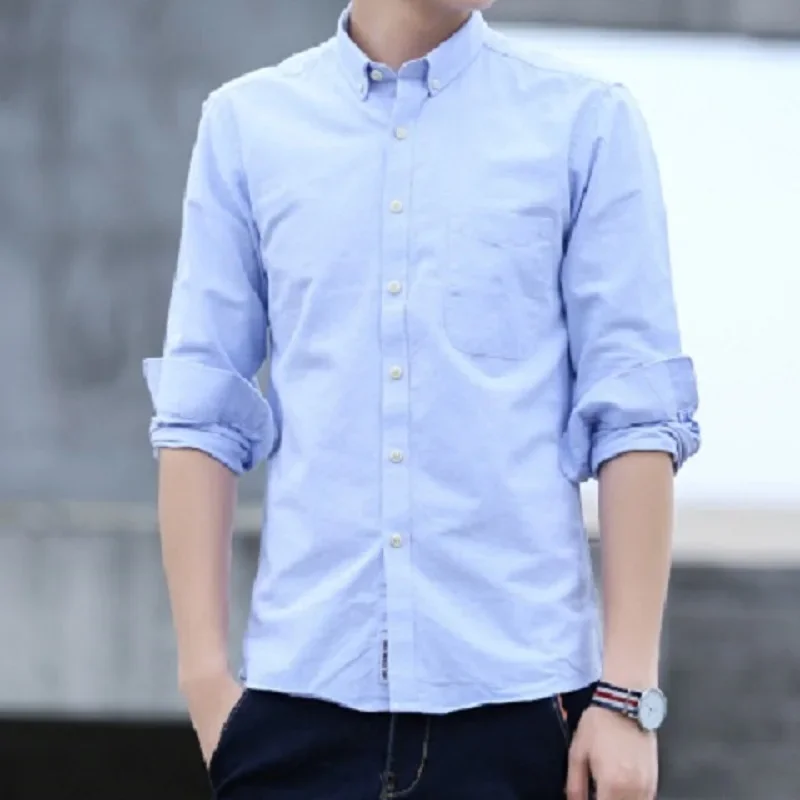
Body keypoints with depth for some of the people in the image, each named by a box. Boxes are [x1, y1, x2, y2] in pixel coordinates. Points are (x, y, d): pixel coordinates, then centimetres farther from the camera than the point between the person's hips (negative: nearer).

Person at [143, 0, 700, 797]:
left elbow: (636, 415, -1)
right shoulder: (244, 122, 7)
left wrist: (627, 693, -6)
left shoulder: (588, 123, 2)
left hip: (511, 692, -1)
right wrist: (204, 668, 1)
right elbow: (201, 412, 7)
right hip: (301, 693, 1)